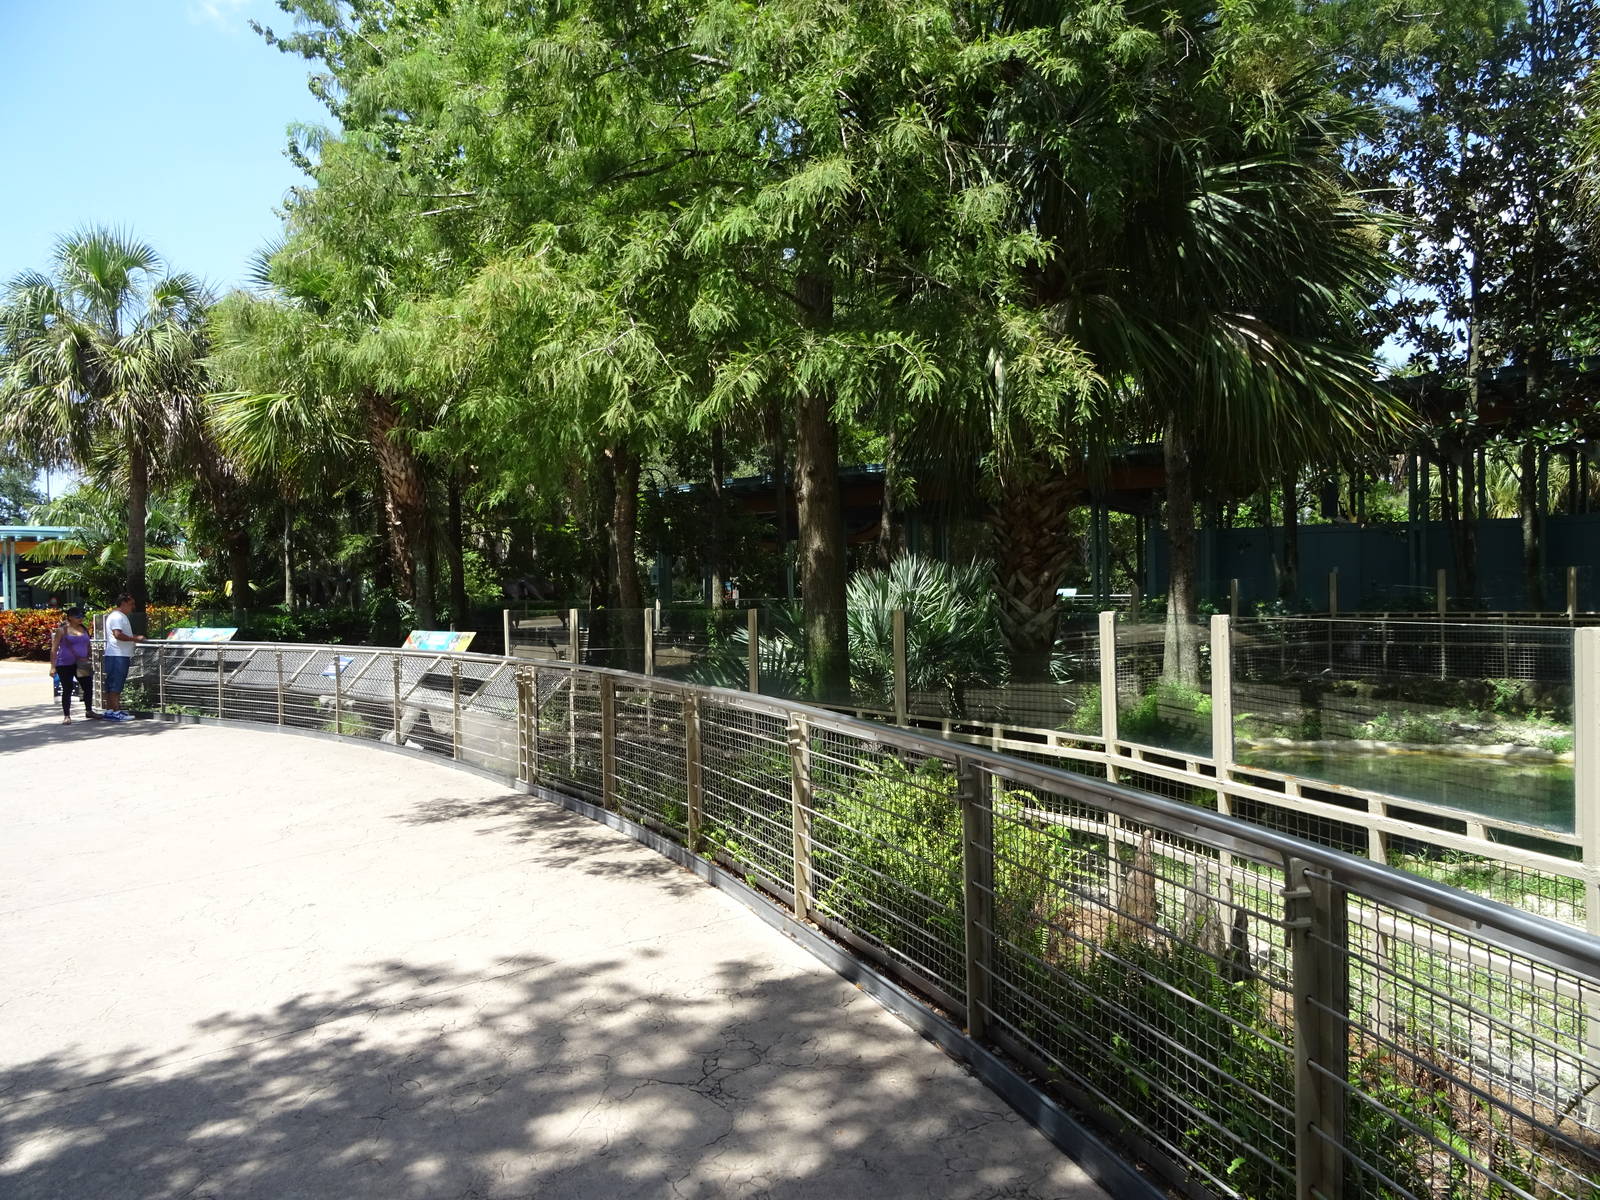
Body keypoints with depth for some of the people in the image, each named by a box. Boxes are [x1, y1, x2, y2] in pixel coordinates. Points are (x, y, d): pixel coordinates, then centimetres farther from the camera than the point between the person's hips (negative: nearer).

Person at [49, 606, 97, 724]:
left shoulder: (84, 629, 11)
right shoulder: (62, 630, -5)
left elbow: (88, 647, 21)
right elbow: (54, 649, -6)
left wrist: (90, 661, 16)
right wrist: (53, 666, -11)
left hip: (81, 664, 5)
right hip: (65, 665, -5)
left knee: (88, 687, 3)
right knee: (67, 690, -3)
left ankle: (89, 711, 22)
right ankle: (66, 716, 6)